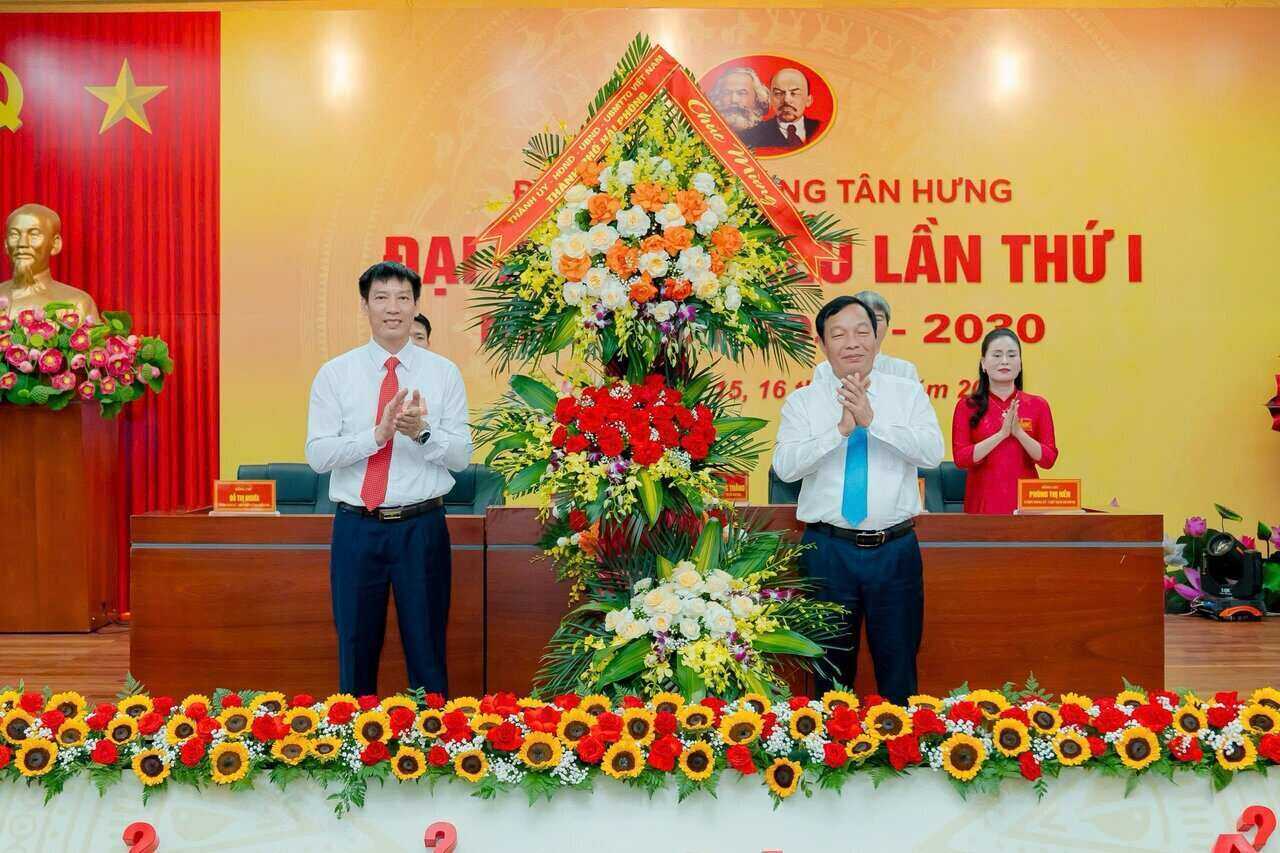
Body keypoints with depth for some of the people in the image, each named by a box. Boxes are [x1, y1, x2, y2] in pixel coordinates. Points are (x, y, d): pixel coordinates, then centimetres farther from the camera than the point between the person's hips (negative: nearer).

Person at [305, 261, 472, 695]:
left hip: (422, 527, 0)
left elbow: (461, 455, -2)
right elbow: (318, 455, -6)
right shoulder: (334, 374, 2)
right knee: (356, 647, 11)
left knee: (427, 649, 8)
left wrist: (422, 432, -21)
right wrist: (378, 433, -20)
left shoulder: (443, 372, 3)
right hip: (357, 528, 0)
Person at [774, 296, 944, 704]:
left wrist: (873, 420, -23)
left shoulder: (908, 393, 3)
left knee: (899, 668, 12)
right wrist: (841, 428, -22)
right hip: (829, 549, 0)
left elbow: (932, 453, -11)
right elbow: (785, 466, -12)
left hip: (896, 548, 1)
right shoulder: (802, 401, 1)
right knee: (831, 667, 13)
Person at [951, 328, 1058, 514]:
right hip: (983, 502, -1)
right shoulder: (967, 406, 1)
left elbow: (1049, 459, -1)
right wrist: (1001, 434, -17)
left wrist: (1019, 432, -15)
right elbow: (960, 458, -8)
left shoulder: (1038, 405, 5)